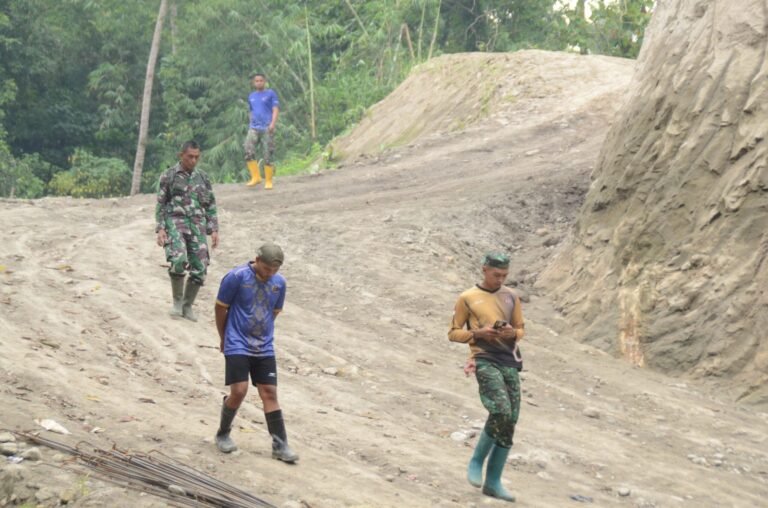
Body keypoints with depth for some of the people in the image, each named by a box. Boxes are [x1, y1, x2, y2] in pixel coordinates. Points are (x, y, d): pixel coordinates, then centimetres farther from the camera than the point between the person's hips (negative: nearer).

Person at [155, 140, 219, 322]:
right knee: (178, 260, -26)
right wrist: (160, 229, -6)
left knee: (200, 268, -3)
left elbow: (210, 206, 16)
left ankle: (187, 306, 15)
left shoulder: (203, 178, 14)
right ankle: (177, 301, -7)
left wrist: (214, 230, 7)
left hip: (197, 225, 4)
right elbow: (160, 205, 3)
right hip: (175, 222, -4)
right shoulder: (168, 176, 4)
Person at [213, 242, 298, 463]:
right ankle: (223, 434, 14)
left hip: (264, 348, 4)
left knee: (269, 393, 2)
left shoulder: (279, 282, 0)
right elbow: (221, 307, -3)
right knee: (238, 391, -10)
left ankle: (280, 445, 5)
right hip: (237, 346, -4)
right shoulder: (236, 277, -14)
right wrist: (224, 338, 7)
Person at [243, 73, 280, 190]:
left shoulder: (271, 93, 4)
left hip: (267, 129, -4)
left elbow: (276, 109, -3)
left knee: (267, 156, -3)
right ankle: (255, 176, -8)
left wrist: (273, 123, -17)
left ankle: (268, 181, 7)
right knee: (248, 151, -17)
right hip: (254, 128, 4)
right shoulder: (251, 96, 18)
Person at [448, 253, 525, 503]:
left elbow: (521, 329, 20)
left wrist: (512, 333, -4)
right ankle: (476, 462, -2)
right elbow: (453, 333, 6)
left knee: (510, 421, 0)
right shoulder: (467, 298, 3)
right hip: (484, 360, -5)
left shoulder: (511, 297, 14)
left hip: (509, 361, 5)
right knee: (501, 412, -24)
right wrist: (478, 333, -12)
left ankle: (493, 481, 9)